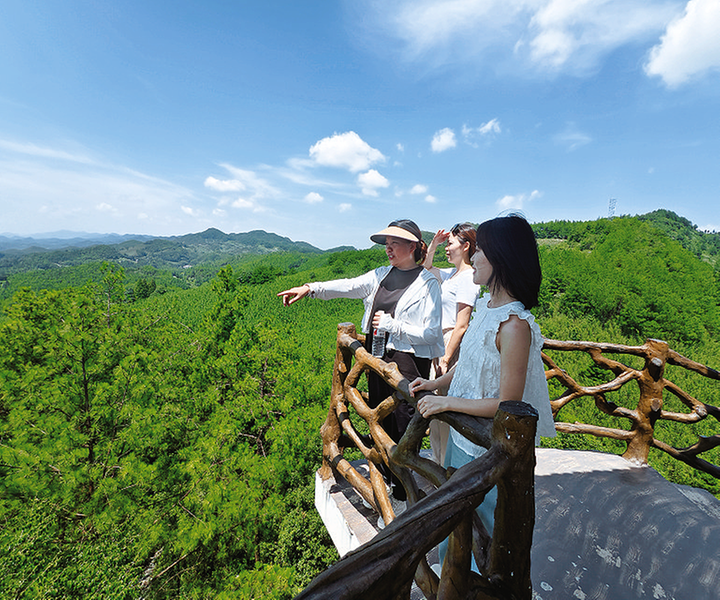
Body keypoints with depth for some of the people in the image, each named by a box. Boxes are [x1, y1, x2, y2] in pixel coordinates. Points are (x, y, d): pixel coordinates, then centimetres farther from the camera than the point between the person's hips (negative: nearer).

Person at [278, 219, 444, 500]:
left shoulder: (427, 282, -8)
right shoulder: (382, 274, 10)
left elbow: (429, 333, -13)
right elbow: (349, 286, -1)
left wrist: (390, 324, -16)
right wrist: (310, 288, -13)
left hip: (408, 362, -6)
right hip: (377, 357, 6)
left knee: (403, 427, 2)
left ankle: (404, 491, 24)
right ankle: (382, 473, 40)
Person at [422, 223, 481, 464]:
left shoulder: (468, 278, -14)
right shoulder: (452, 274, 11)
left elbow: (461, 326, -18)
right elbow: (426, 267, 31)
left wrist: (446, 359, -19)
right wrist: (433, 244, 16)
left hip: (452, 345, -9)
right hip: (439, 342, 9)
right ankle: (440, 460, 33)